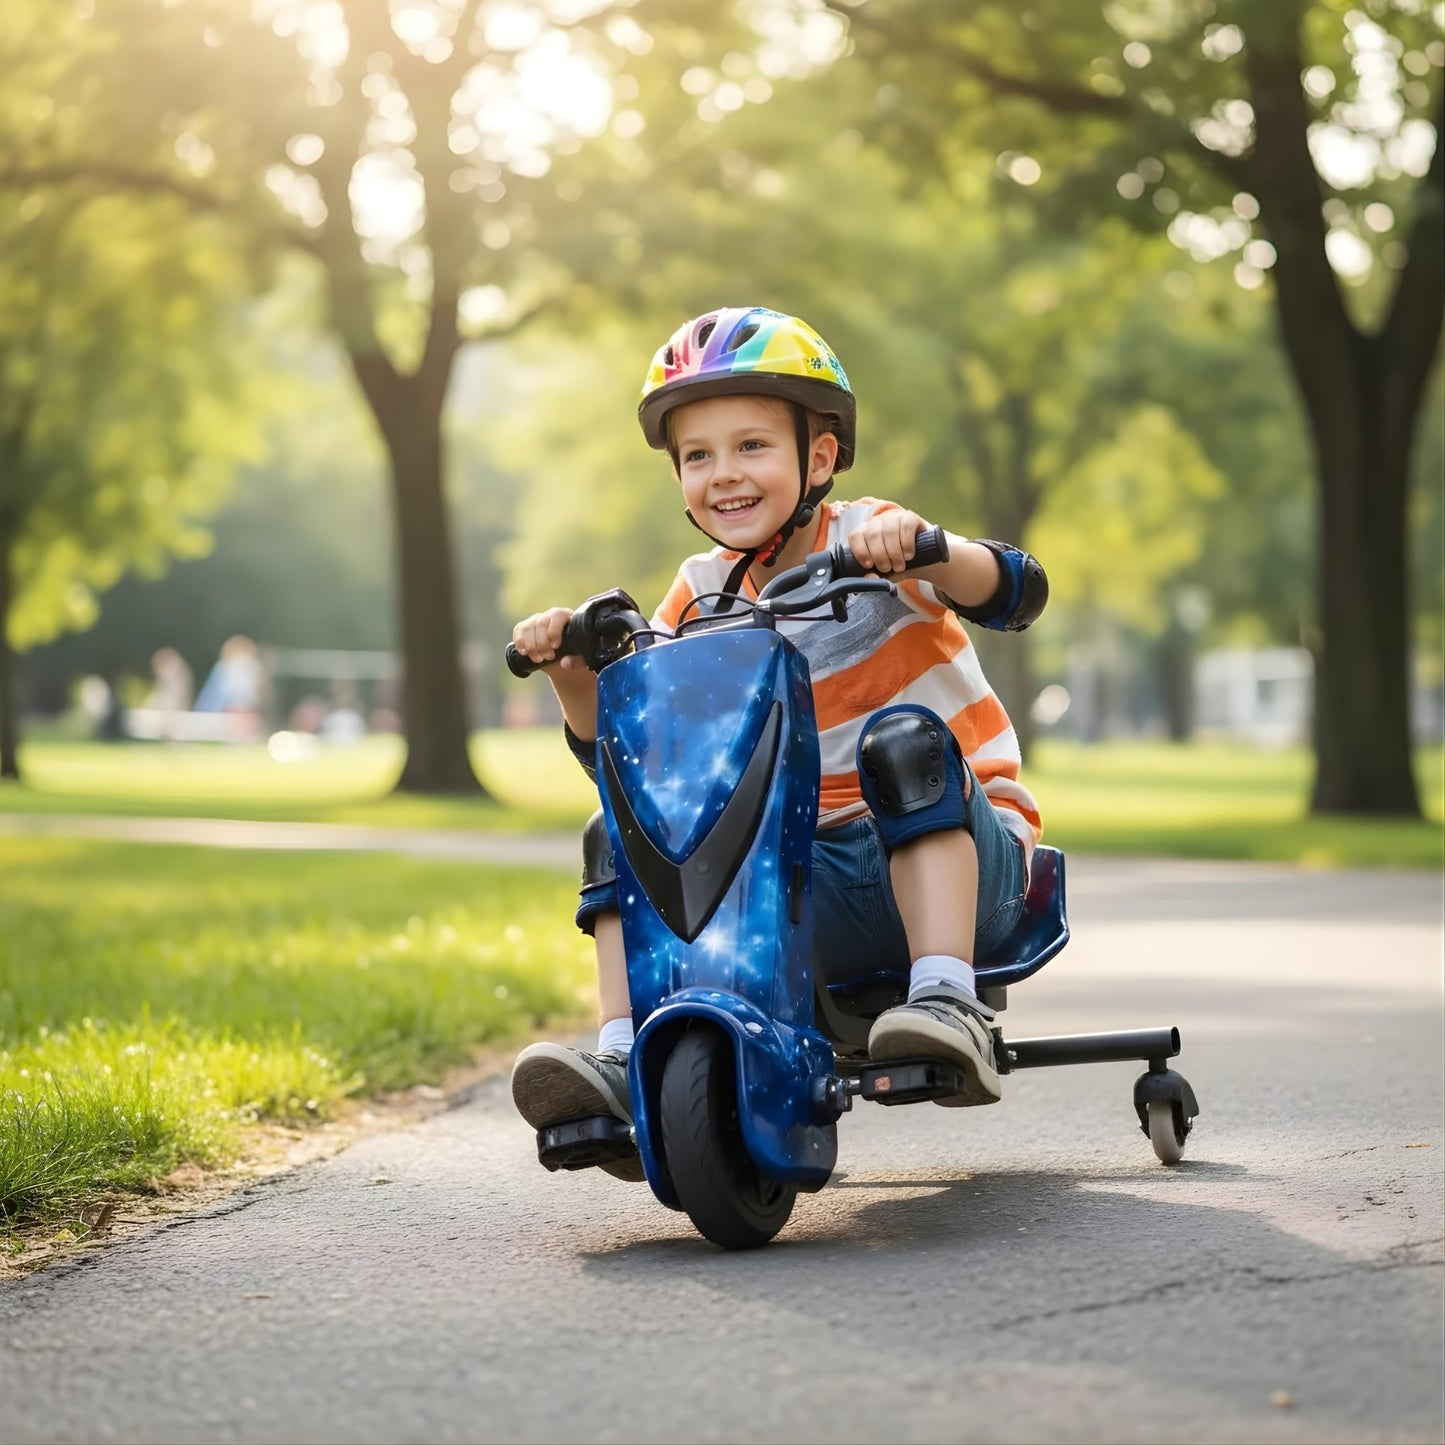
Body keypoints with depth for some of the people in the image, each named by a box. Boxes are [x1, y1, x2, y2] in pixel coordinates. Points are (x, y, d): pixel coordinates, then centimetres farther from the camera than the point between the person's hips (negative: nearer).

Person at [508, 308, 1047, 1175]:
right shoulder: (702, 595, 9)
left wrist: (921, 549, -40)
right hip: (821, 881, 5)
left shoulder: (867, 539, -5)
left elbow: (1018, 592, -21)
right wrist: (572, 667, -13)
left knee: (906, 741, -34)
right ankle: (626, 1065, -20)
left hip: (961, 855, -4)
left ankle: (948, 1002, -42)